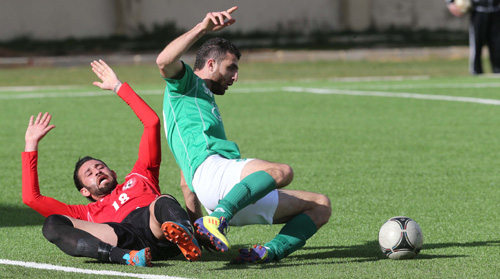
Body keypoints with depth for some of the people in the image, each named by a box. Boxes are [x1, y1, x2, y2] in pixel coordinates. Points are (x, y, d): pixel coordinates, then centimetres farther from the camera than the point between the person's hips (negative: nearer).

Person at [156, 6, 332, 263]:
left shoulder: (207, 103, 40)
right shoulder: (185, 83, 16)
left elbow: (185, 181, 37)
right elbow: (164, 61, -12)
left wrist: (195, 223, 31)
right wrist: (203, 28, -14)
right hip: (209, 169, -9)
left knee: (321, 206, 5)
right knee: (281, 172, -35)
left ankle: (271, 251, -20)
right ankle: (216, 220, -45)